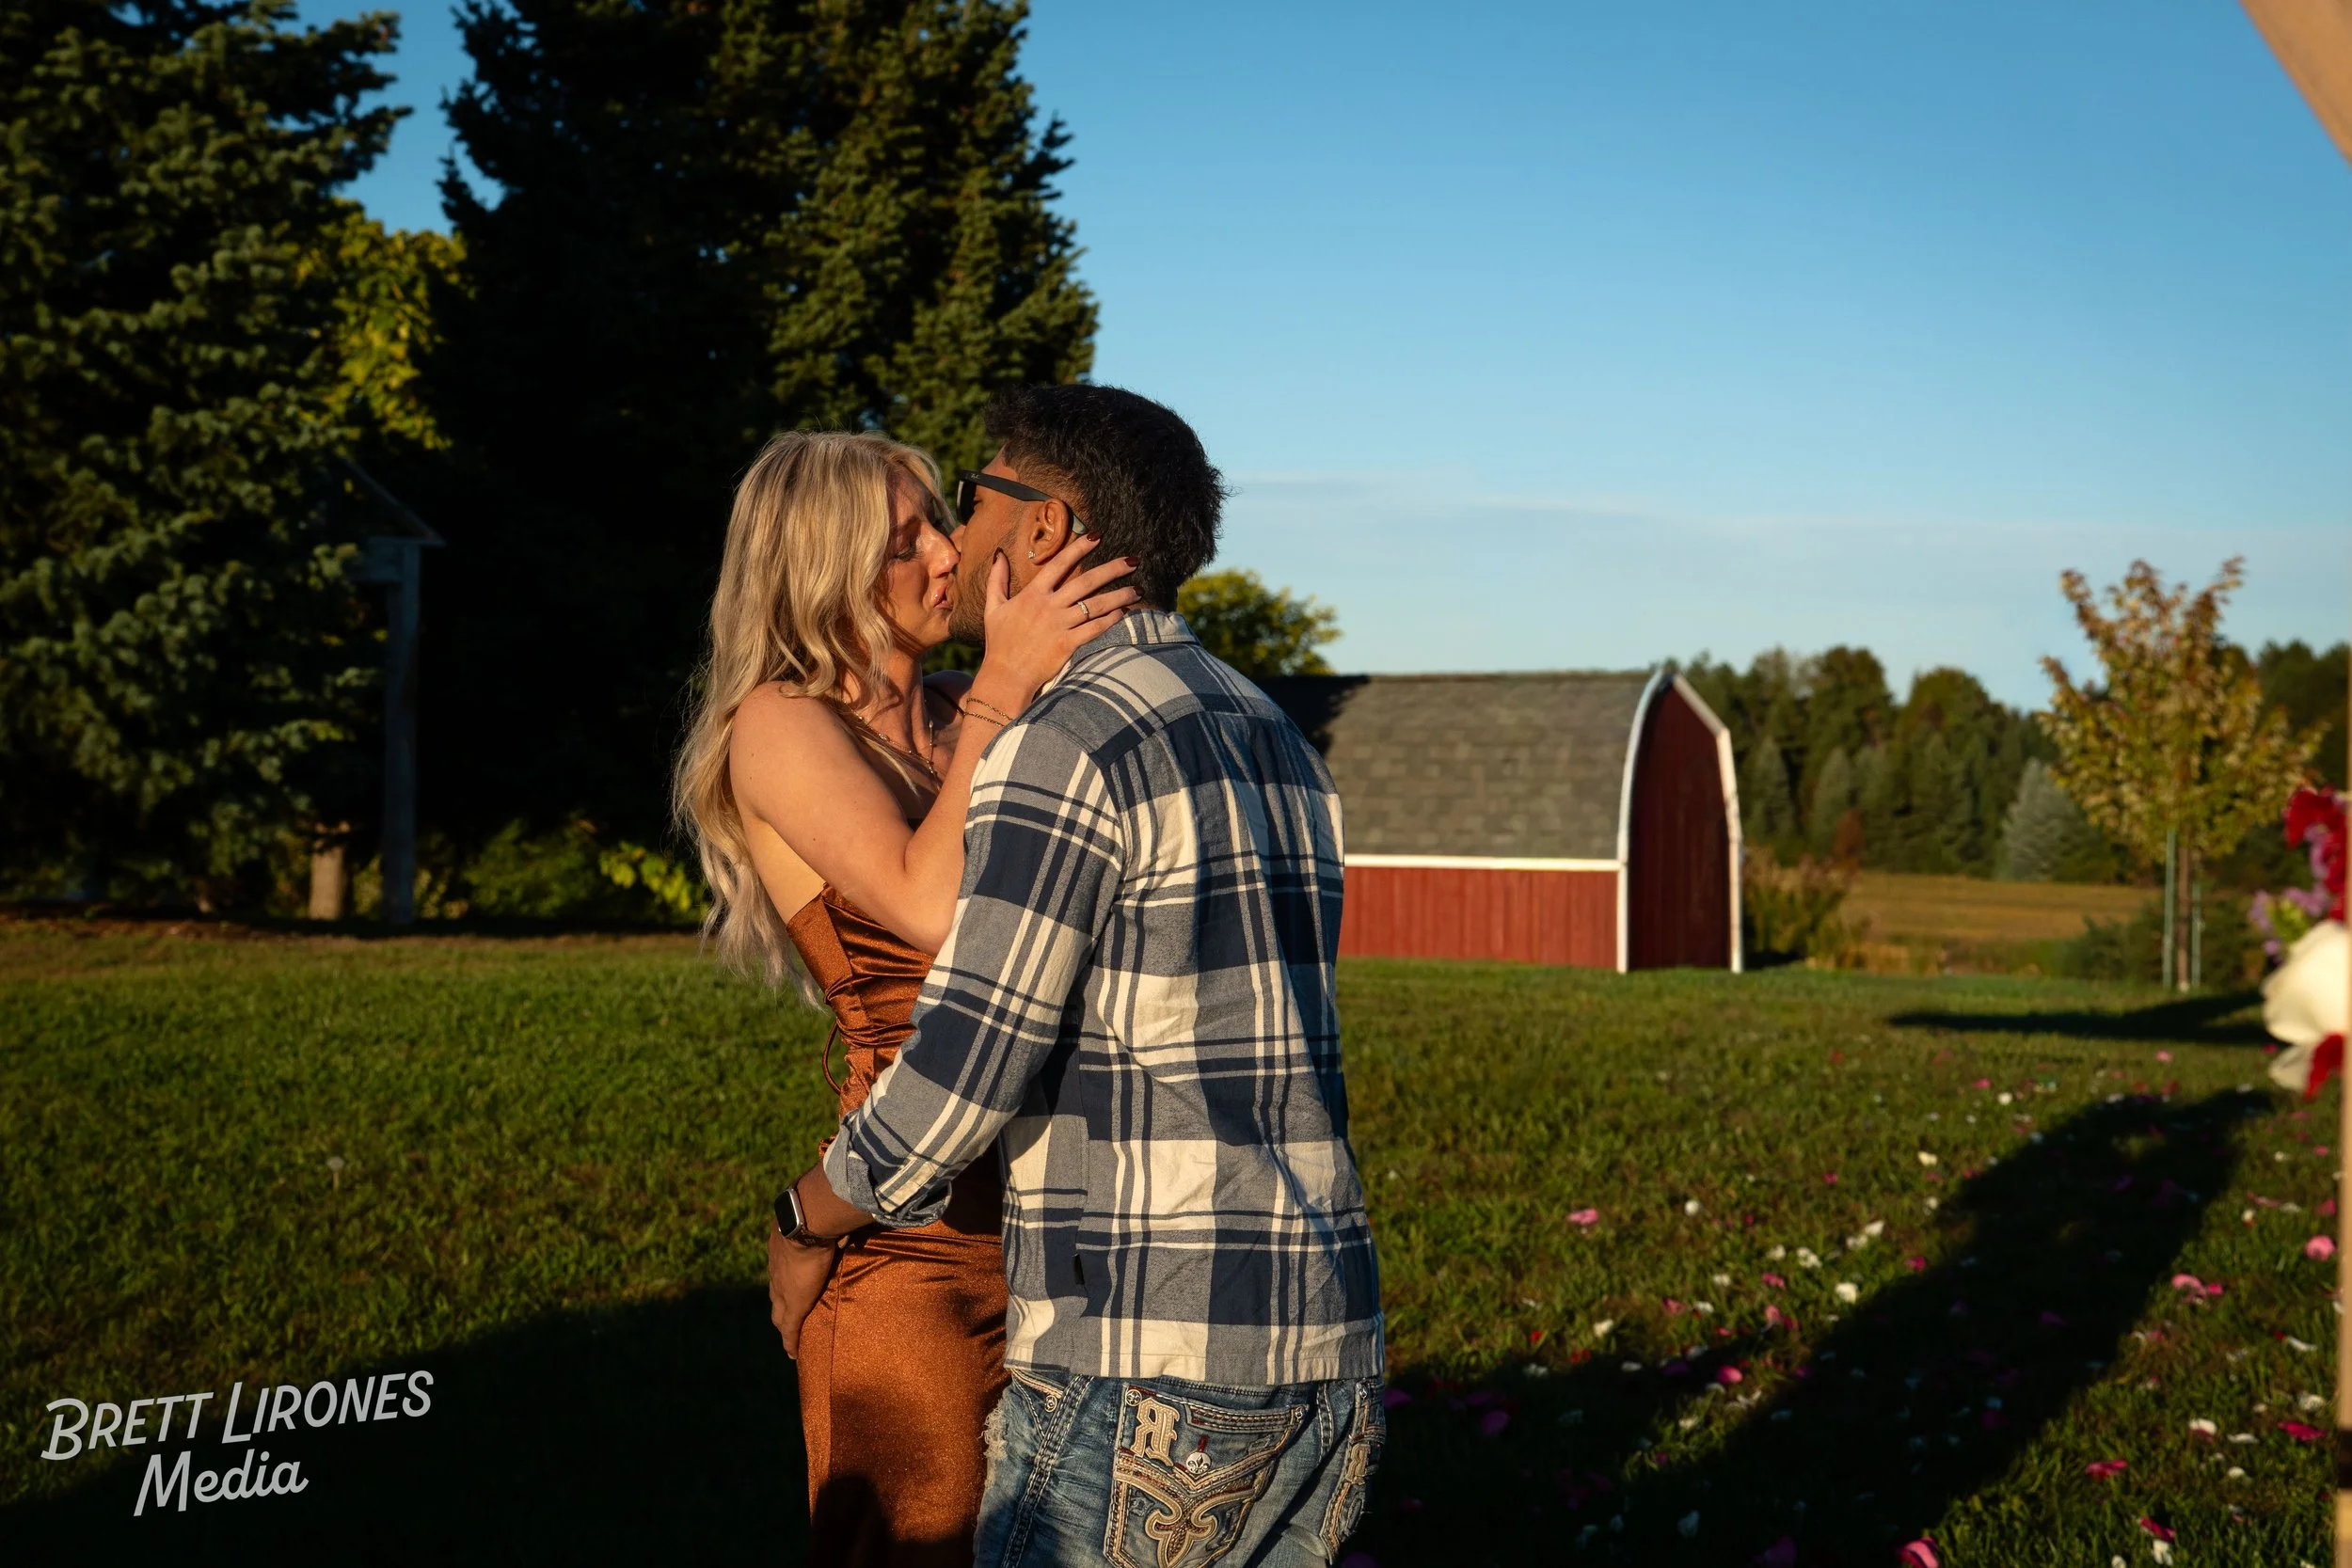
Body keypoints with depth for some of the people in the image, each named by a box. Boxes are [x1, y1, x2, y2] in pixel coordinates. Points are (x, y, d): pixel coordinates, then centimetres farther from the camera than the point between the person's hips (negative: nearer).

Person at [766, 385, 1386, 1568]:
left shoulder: (1064, 745, -13)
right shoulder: (1275, 739, 14)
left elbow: (960, 1074, -15)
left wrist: (805, 1221, 3)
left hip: (1146, 1371, -8)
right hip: (1327, 1347, 8)